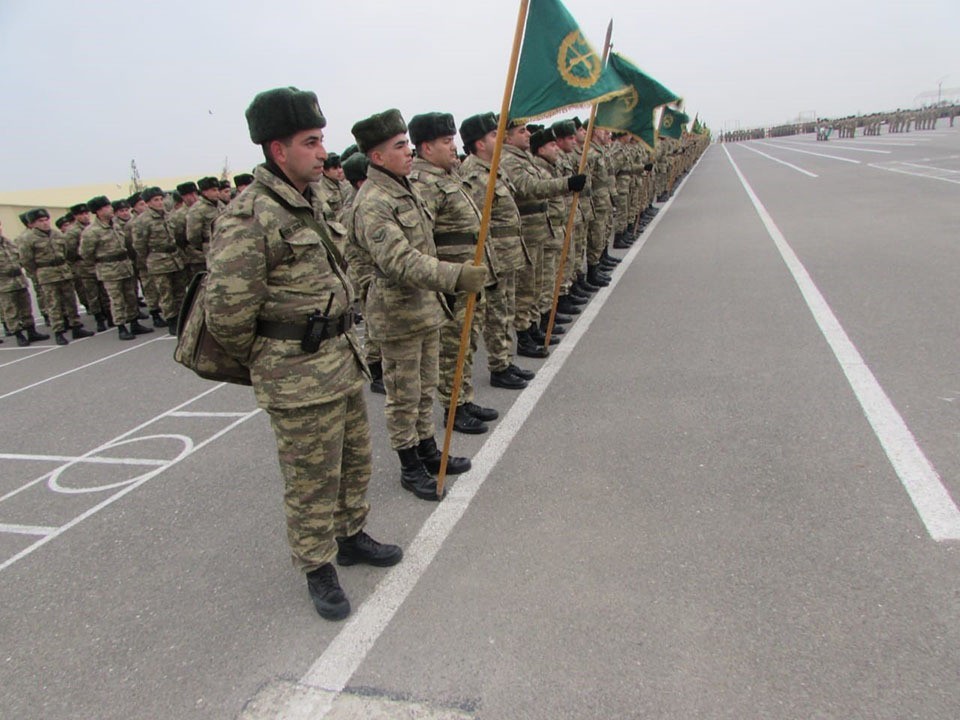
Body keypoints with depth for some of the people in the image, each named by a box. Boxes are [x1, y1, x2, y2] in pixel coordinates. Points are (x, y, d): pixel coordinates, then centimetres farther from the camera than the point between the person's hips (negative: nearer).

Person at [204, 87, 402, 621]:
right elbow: (228, 313, -21)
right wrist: (262, 361, -5)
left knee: (356, 457, 21)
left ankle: (350, 535, 42)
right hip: (299, 374, -9)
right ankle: (319, 568, 26)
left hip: (343, 358, 9)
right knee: (312, 478, 6)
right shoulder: (249, 217, -20)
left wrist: (344, 339, 17)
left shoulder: (311, 201, 10)